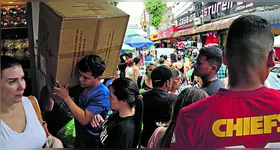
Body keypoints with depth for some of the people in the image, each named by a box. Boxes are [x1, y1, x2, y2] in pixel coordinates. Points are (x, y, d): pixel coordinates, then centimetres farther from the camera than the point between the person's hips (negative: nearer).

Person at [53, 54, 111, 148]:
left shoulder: (102, 95, -27)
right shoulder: (81, 86, -8)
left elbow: (84, 119, -30)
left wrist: (66, 98, -29)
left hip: (90, 141, -6)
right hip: (77, 133, 6)